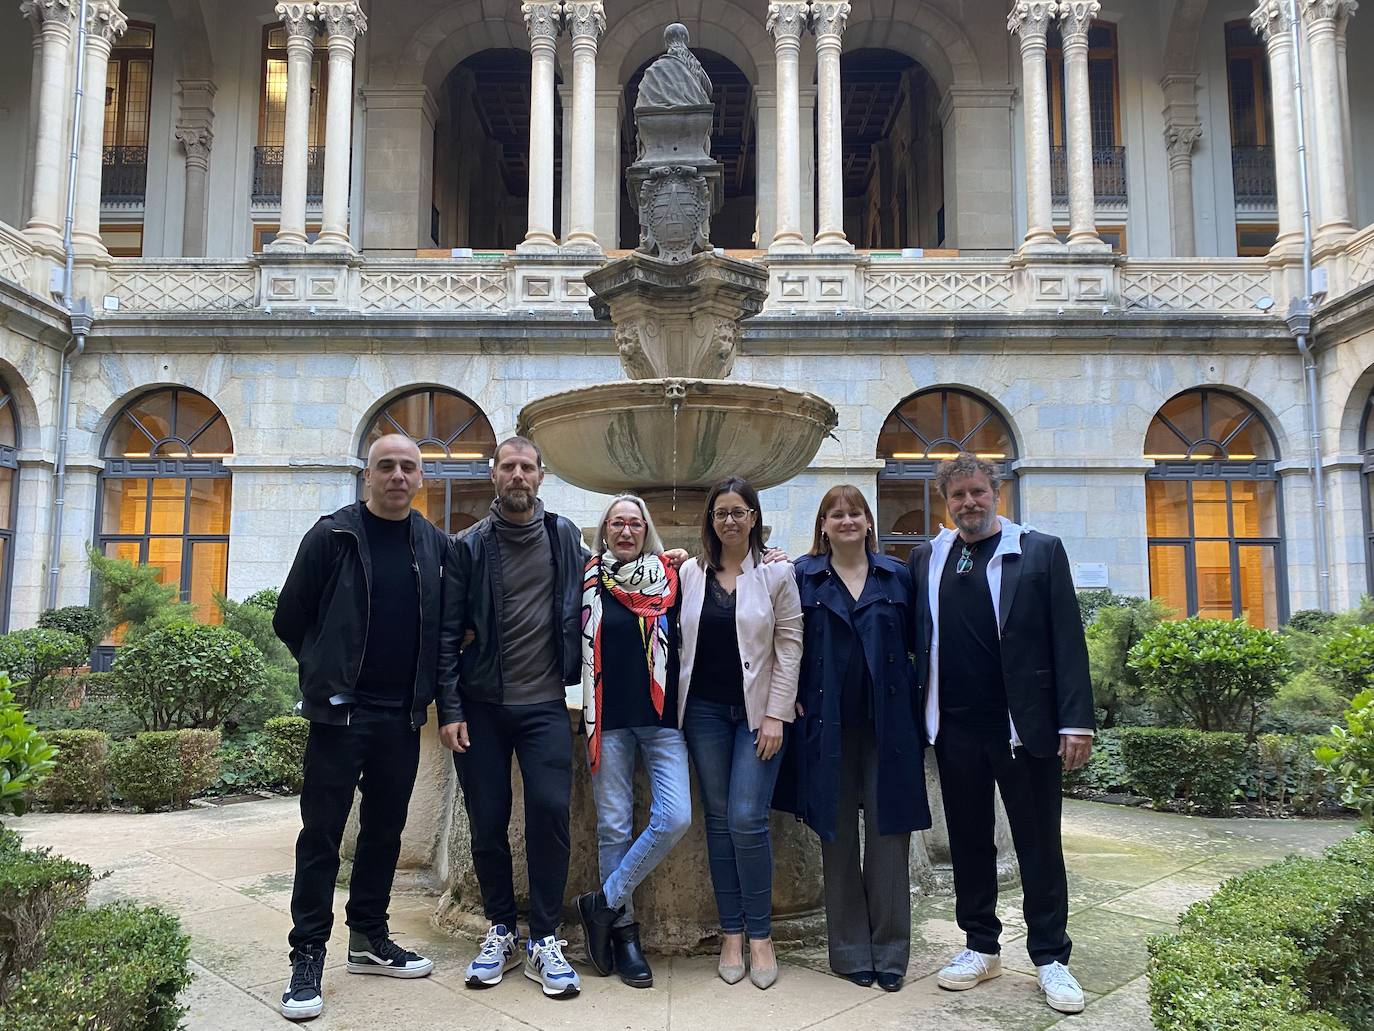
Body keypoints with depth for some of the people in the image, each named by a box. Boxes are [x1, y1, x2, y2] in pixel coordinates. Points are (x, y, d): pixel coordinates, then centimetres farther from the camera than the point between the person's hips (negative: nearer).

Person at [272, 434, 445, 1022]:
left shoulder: (435, 544, 5)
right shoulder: (333, 536, -5)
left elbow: (444, 620, 16)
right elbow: (289, 619, 0)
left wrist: (423, 681, 7)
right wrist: (329, 672, 5)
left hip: (403, 715, 4)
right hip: (340, 710, -4)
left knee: (385, 830, 13)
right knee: (321, 834, 0)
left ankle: (369, 940, 27)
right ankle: (307, 957, 9)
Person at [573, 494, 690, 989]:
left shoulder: (669, 578, 6)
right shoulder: (589, 582, 5)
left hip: (660, 715, 1)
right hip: (608, 716, 0)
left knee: (675, 817, -12)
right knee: (613, 825, 4)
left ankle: (604, 903, 5)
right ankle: (624, 930, 19)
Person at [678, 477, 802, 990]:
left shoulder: (776, 573, -2)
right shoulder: (690, 573, 5)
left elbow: (789, 645, -4)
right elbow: (678, 640, 7)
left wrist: (776, 715, -9)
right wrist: (677, 708, 1)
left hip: (757, 711, -2)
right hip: (705, 710, 3)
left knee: (747, 819, -8)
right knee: (719, 819, 7)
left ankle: (760, 936, 8)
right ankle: (731, 933, 18)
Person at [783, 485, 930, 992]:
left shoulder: (897, 576, 8)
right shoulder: (802, 576, 4)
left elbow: (917, 641, 10)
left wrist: (916, 697, -2)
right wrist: (792, 699, -5)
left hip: (889, 722, 1)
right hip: (828, 724, -1)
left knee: (889, 833, 3)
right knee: (838, 836, 6)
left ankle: (890, 951, 15)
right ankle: (850, 951, 18)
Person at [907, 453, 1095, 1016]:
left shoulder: (1041, 551, 1)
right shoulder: (925, 559, 9)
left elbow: (1067, 640, -3)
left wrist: (1076, 721, -8)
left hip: (1025, 725, -3)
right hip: (956, 726, 3)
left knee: (1039, 844, 6)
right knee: (968, 841, 12)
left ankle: (1051, 958, 19)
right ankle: (980, 947, 27)